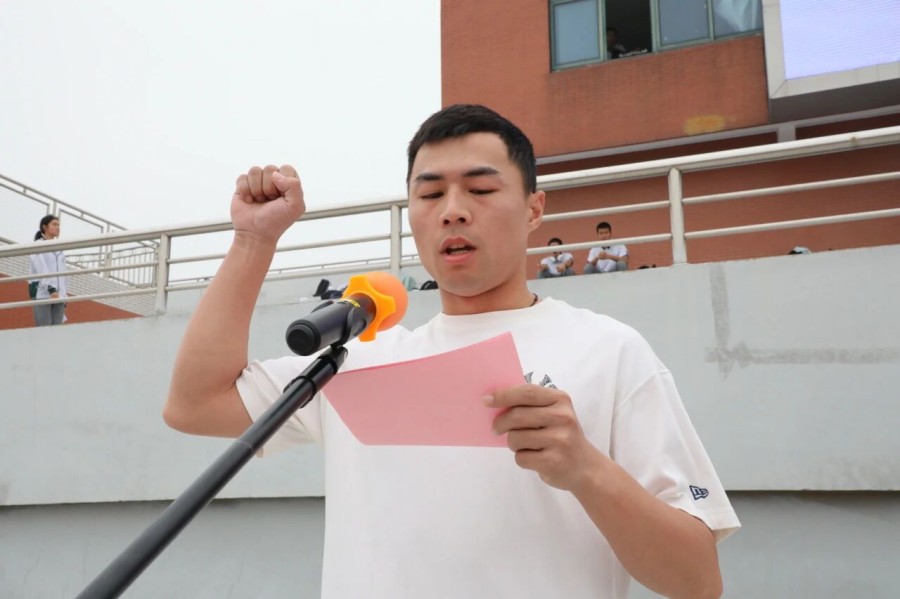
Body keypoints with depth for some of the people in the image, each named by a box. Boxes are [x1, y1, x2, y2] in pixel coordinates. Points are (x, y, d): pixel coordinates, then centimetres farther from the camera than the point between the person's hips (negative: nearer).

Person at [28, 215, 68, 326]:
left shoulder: (59, 250, 22)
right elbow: (41, 269, -12)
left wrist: (64, 295, 11)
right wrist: (50, 288, -25)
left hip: (58, 294, 6)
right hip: (42, 293, -6)